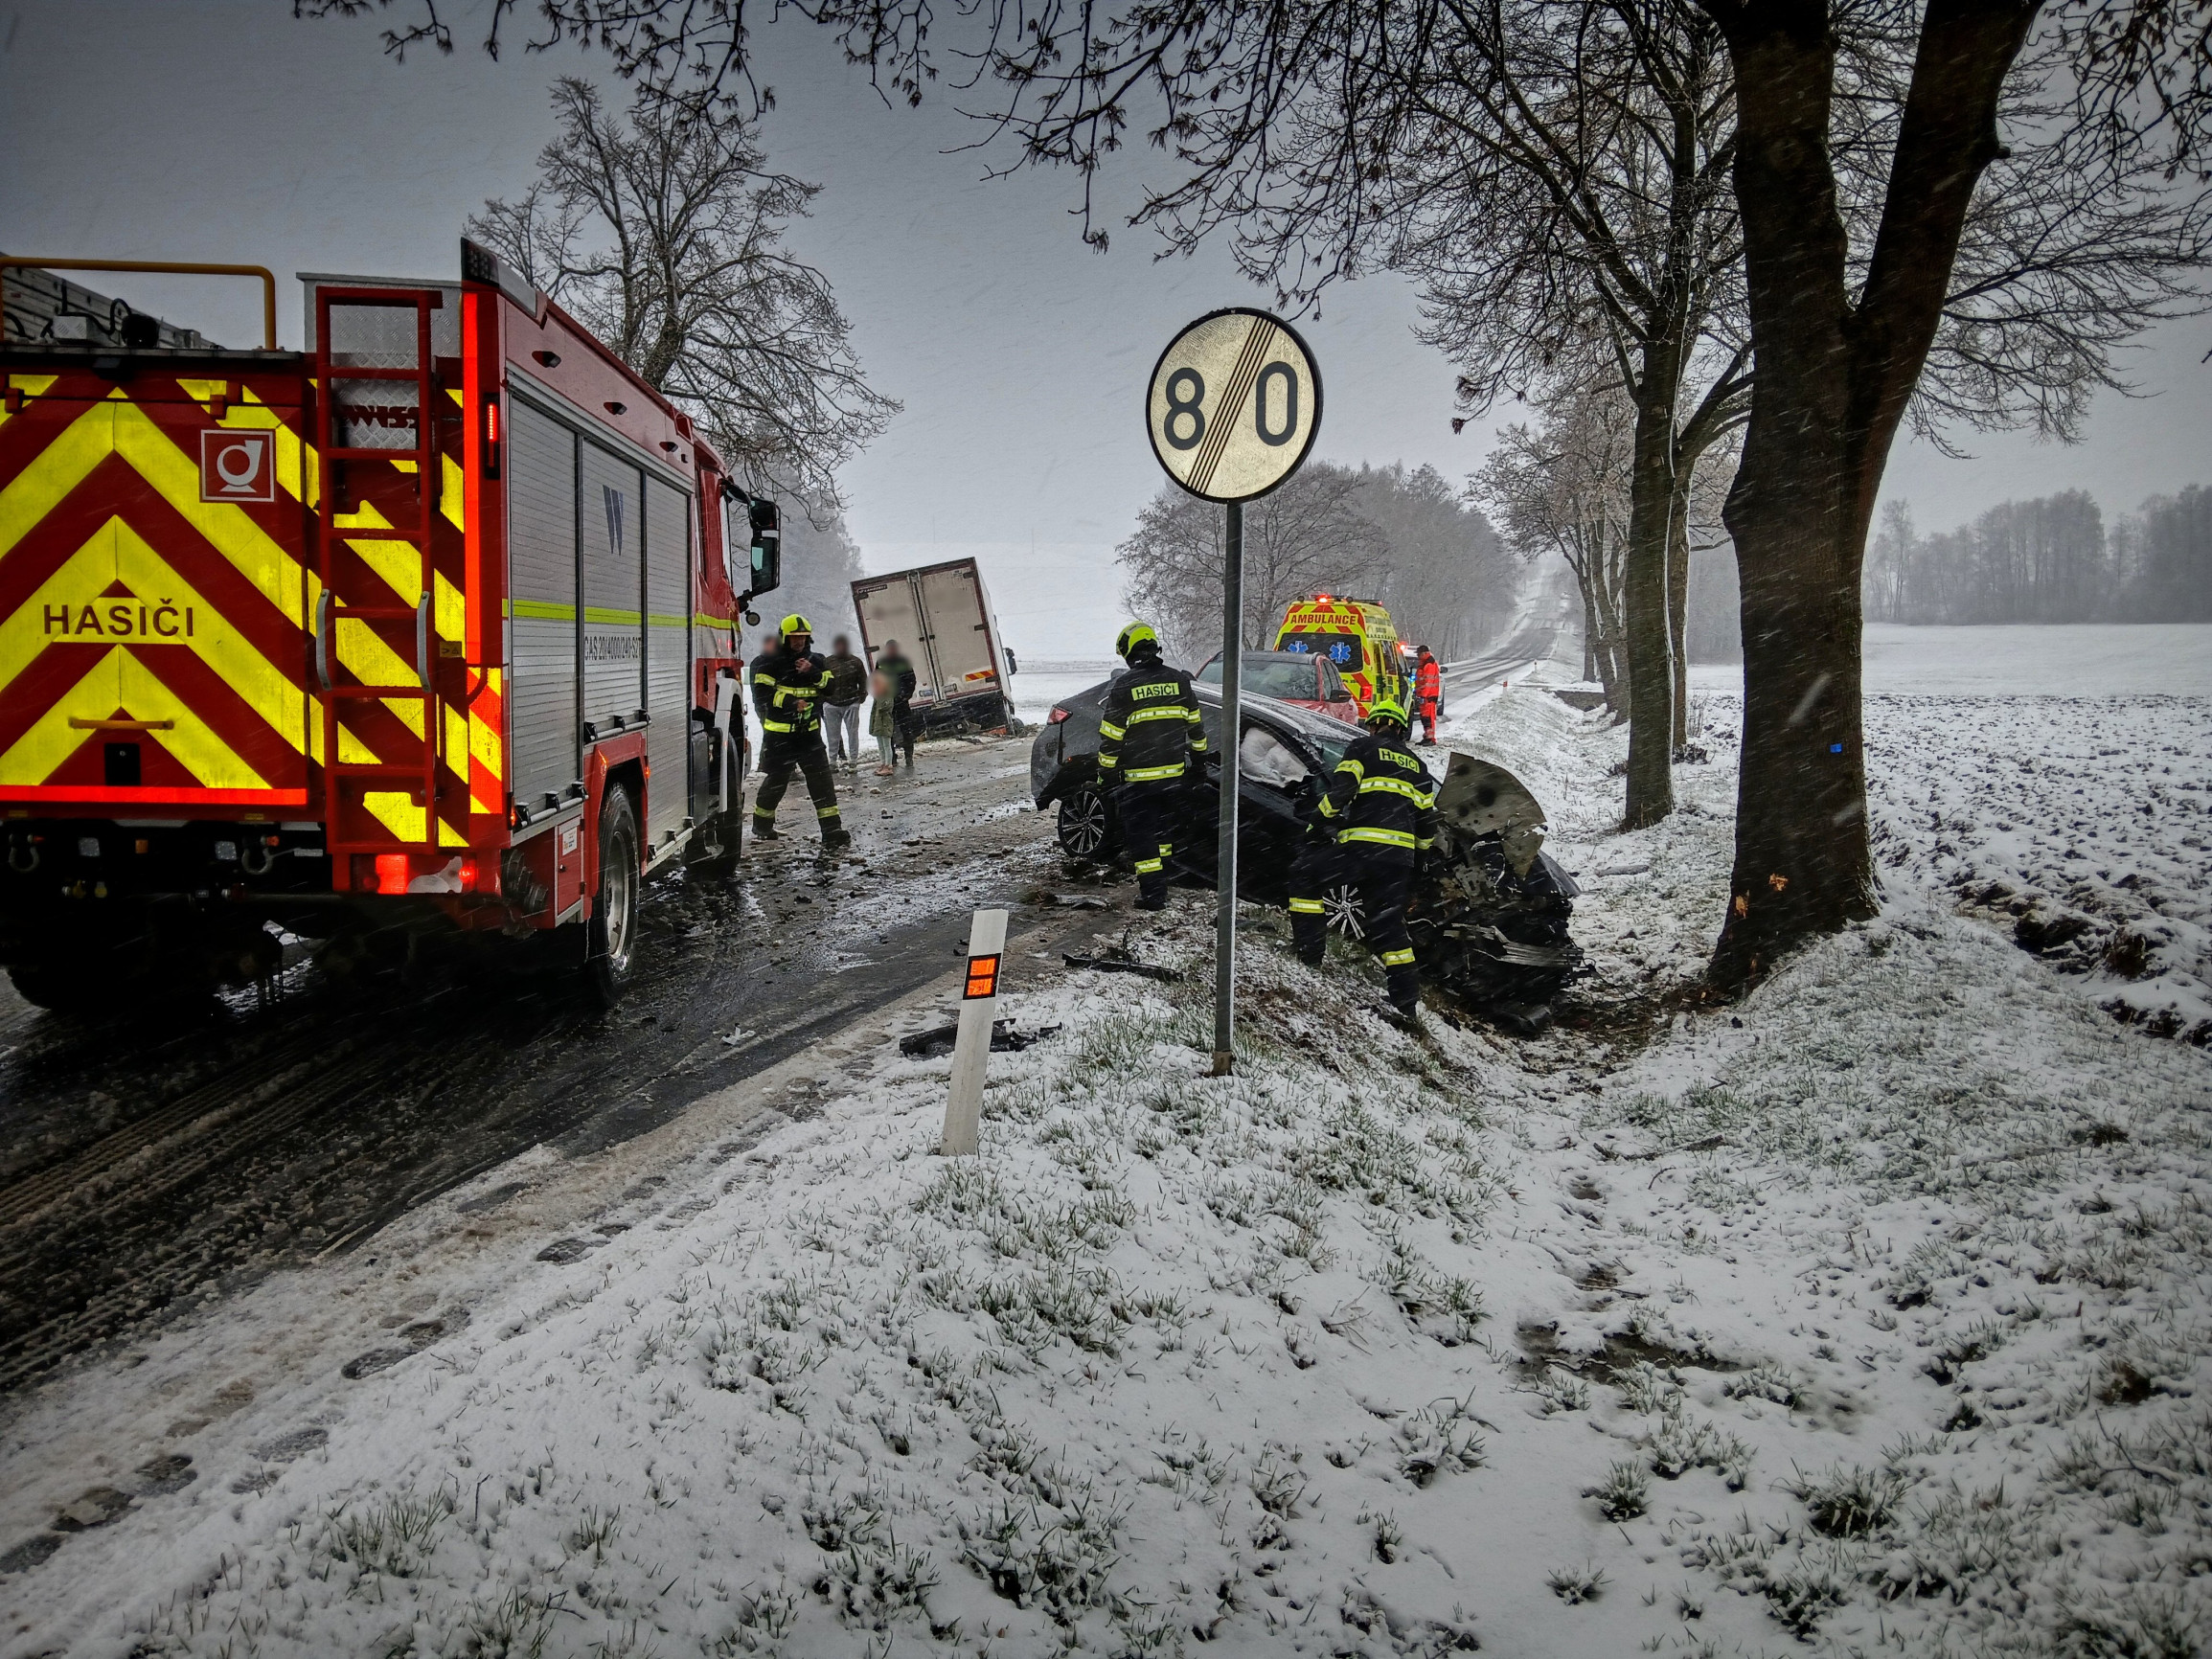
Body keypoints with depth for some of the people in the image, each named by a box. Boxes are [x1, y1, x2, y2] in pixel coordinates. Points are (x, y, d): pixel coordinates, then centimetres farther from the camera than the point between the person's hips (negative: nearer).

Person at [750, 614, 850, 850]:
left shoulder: (816, 662, 9)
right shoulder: (770, 663, -5)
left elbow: (831, 686, 0)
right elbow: (762, 694, -11)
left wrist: (813, 673, -16)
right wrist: (790, 702, -20)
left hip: (809, 732, 4)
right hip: (779, 734, -4)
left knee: (821, 779, -5)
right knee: (777, 780, 5)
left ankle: (832, 830, -7)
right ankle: (761, 826, 26)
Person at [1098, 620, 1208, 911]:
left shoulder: (1125, 685, -11)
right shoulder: (1178, 680, 4)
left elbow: (1111, 734, -9)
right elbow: (1195, 723, 13)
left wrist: (1106, 771, -1)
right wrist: (1199, 753, 26)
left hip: (1136, 777, -5)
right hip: (1172, 773, 5)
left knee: (1140, 834, 1)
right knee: (1163, 829, 20)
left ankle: (1153, 895, -3)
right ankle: (1159, 884, 30)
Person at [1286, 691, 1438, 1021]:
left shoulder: (1363, 748, 7)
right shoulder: (1416, 765, 24)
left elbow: (1340, 789, -7)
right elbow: (1427, 820, 22)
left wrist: (1315, 825, 4)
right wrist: (1418, 853, 36)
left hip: (1361, 845, -6)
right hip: (1400, 855, 6)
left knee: (1304, 875, 13)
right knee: (1388, 922, 12)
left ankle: (1308, 950, 8)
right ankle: (1407, 999, 6)